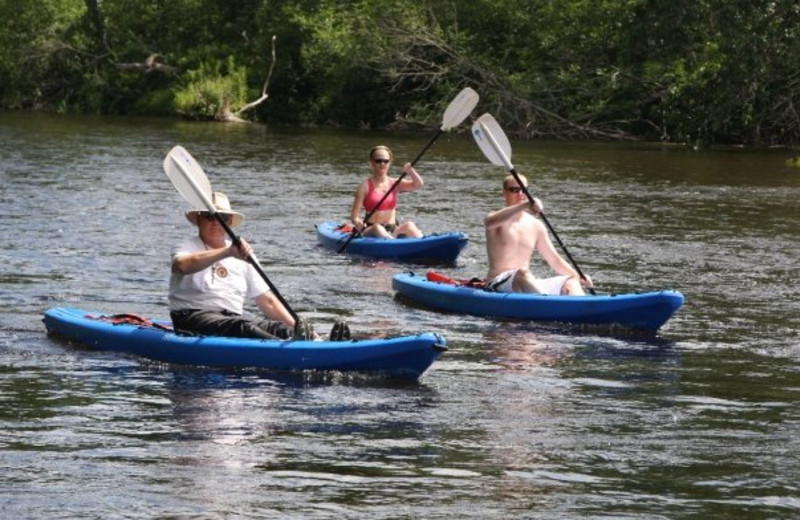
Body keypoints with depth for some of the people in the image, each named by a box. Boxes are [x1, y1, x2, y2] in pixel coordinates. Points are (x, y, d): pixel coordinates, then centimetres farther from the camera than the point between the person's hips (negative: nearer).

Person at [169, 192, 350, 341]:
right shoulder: (187, 248, 5)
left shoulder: (242, 257, 22)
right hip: (193, 319, -5)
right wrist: (227, 252, -33)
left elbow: (267, 301, 19)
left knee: (278, 328, -25)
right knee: (241, 327, -36)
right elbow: (183, 265, -23)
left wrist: (296, 327, 5)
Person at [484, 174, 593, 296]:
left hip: (530, 285, 7)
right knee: (523, 273, -36)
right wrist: (525, 205, -39)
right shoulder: (495, 217, 0)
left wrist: (578, 277, -1)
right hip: (498, 284, -7)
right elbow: (491, 222, -28)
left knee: (571, 282, -9)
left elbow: (554, 259, 17)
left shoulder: (535, 226, 15)